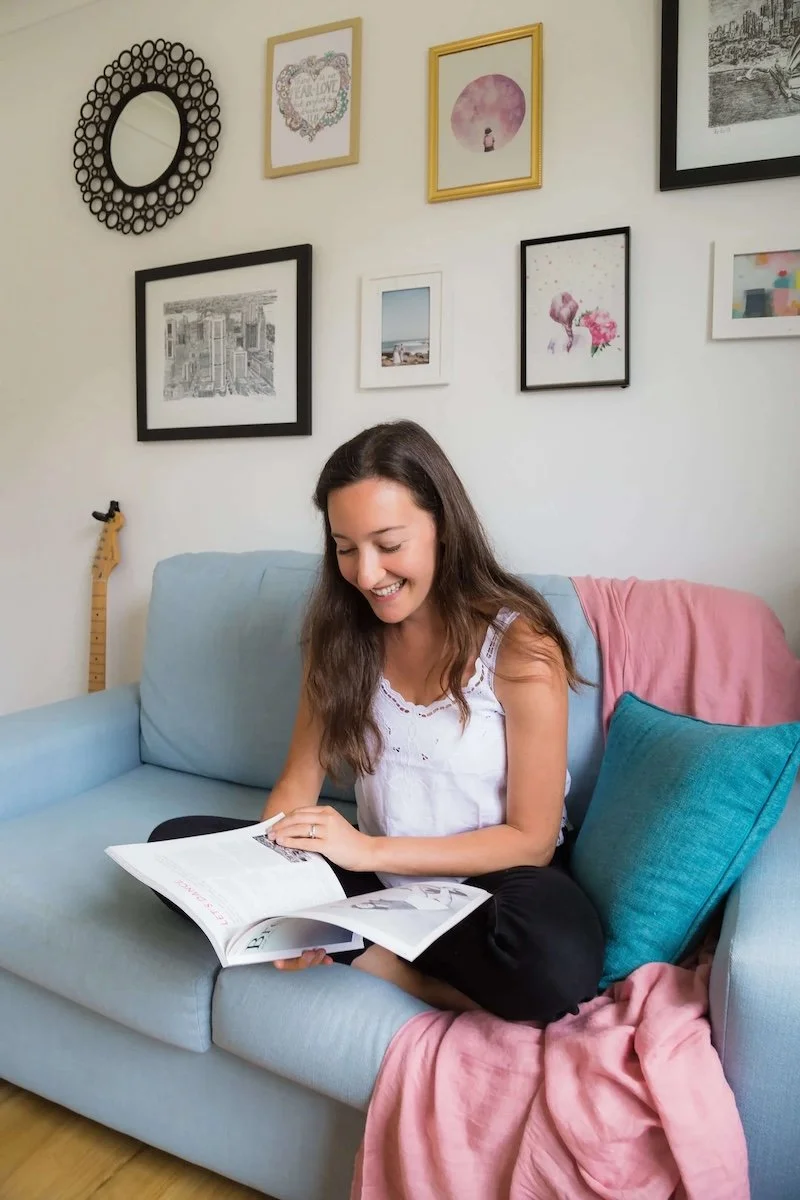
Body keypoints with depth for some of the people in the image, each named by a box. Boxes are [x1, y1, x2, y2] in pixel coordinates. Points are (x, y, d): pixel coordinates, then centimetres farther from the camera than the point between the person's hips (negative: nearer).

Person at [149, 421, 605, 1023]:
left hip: (489, 881, -4)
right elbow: (300, 780, -1)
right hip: (377, 874, 5)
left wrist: (370, 849, -22)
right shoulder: (341, 634, -2)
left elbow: (531, 839, -14)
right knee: (174, 841, -8)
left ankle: (356, 951, -11)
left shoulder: (519, 646, -17)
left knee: (557, 966, -37)